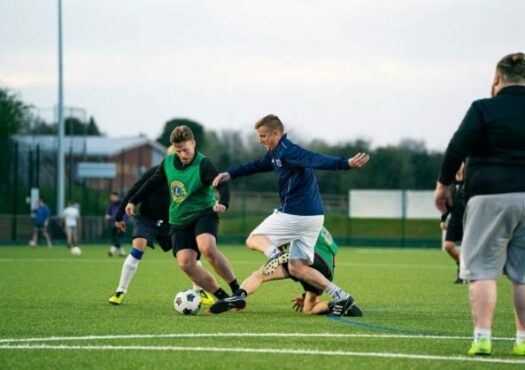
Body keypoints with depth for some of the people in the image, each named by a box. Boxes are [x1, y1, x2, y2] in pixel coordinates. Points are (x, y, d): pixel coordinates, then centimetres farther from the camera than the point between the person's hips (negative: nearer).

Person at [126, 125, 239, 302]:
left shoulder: (203, 164, -15)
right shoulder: (168, 162, 4)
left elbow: (222, 184, -29)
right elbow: (152, 183, 20)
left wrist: (222, 203, -49)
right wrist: (133, 201, 20)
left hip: (203, 214, -5)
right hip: (179, 221, 5)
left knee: (207, 248, -34)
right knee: (185, 262, -14)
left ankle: (237, 290, -22)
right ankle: (223, 298, -6)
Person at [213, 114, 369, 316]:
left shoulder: (288, 151, -14)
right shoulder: (275, 154, 17)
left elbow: (318, 160, -29)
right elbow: (257, 165, 36)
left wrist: (347, 163, -42)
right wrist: (230, 174, 32)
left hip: (294, 215, -9)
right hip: (313, 216, 9)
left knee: (253, 239, 8)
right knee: (297, 268, 10)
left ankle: (274, 253, -23)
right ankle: (340, 296, -1)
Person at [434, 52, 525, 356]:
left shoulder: (484, 109, -5)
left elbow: (457, 148, -9)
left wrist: (444, 183, 2)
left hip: (489, 197, -4)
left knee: (482, 269, 0)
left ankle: (482, 337, -9)